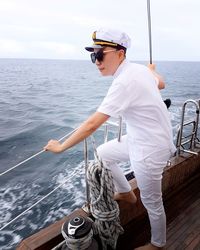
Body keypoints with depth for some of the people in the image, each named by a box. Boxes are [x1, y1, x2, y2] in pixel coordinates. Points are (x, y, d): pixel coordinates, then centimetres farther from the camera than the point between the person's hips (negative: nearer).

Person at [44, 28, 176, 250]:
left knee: (152, 203, 12)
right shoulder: (140, 69, -1)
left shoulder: (124, 82, -28)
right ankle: (126, 193, 38)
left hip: (150, 149, -9)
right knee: (102, 154, 20)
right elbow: (159, 83, 22)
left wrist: (61, 147, -15)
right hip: (139, 139, 9)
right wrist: (151, 71, 45)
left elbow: (92, 125, -29)